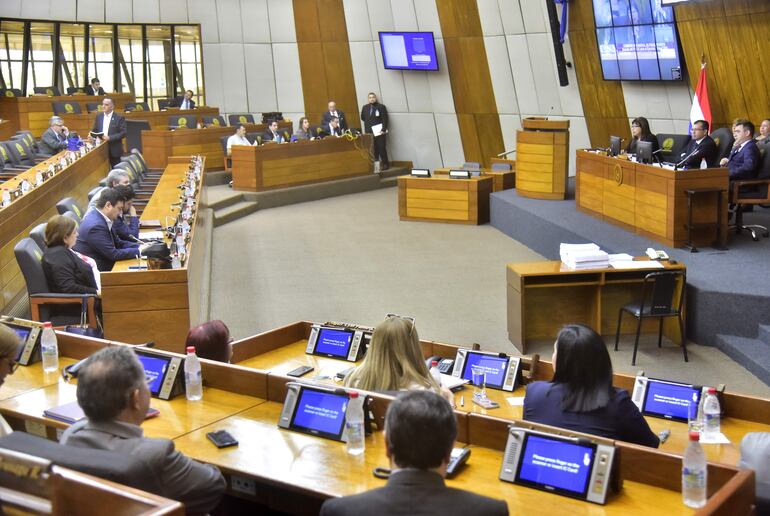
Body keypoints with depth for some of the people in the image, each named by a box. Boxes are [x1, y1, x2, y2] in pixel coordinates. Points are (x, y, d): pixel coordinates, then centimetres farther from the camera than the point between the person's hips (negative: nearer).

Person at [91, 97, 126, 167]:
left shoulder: (119, 118, -7)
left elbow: (123, 133, -12)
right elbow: (95, 130, 17)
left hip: (114, 150, -4)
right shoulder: (99, 116, 9)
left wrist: (110, 138, -20)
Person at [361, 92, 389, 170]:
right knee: (373, 150, 0)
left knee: (382, 149, -3)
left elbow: (385, 119, -6)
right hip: (369, 132, 3)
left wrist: (383, 129, -14)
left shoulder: (381, 107, -1)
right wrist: (369, 123, 8)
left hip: (379, 132, -3)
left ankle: (385, 164, 5)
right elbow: (363, 118, 20)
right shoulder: (365, 108, 13)